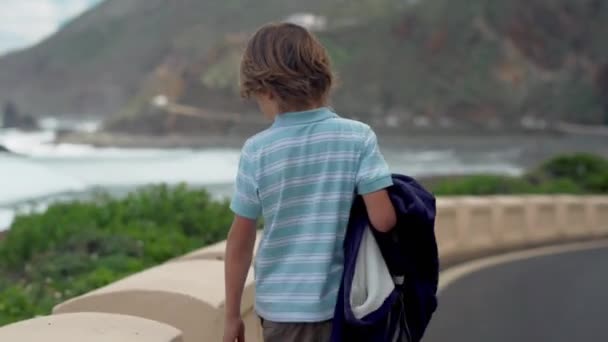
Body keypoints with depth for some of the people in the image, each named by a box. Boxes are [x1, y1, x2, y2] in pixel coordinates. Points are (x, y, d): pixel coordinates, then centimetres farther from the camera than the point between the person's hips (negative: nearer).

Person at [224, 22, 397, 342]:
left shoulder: (257, 151, -7)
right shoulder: (358, 137, -8)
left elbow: (240, 241, -2)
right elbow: (383, 219, -13)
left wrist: (232, 315, 8)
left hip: (282, 305, 0)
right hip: (344, 303, 1)